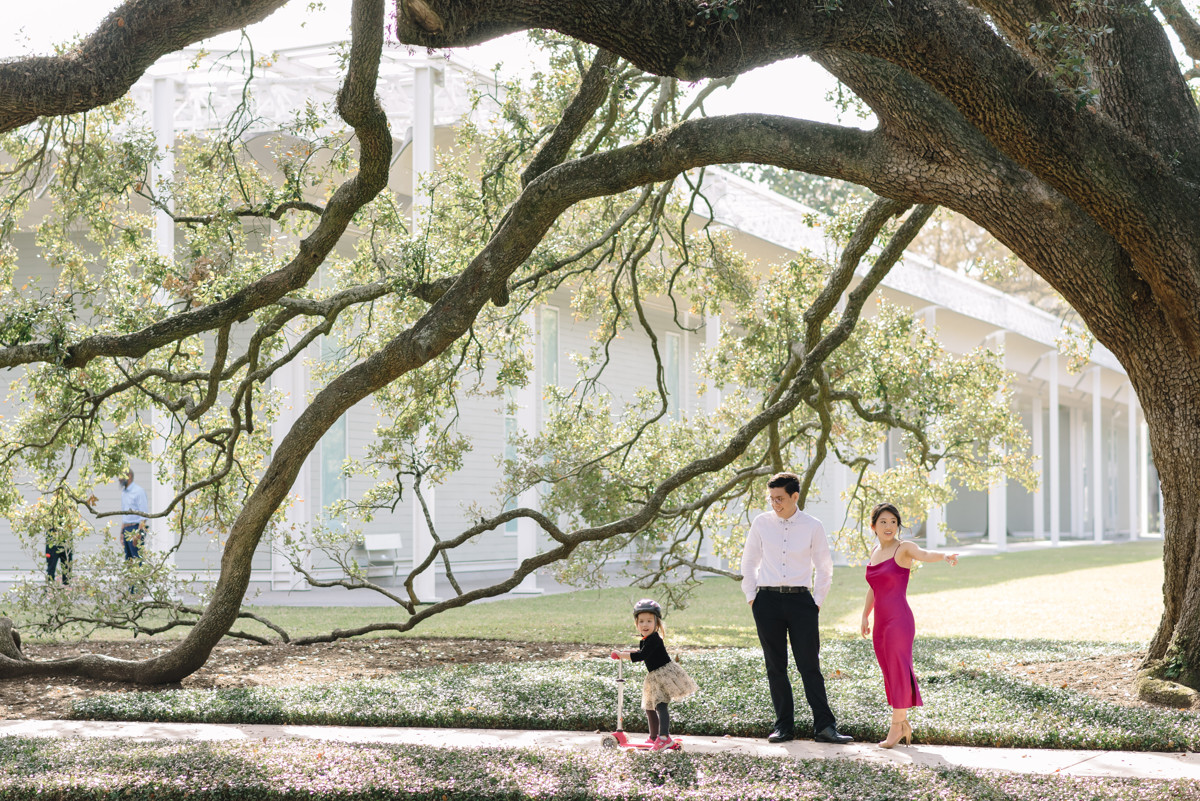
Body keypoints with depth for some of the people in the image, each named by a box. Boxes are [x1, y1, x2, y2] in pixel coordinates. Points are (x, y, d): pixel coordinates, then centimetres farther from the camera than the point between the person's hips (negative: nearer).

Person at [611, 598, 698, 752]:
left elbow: (641, 656, -28)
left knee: (660, 705, -23)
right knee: (650, 707, 18)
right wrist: (626, 653, 25)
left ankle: (664, 737, -31)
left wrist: (621, 654, -22)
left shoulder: (654, 639, -19)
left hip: (665, 673, -11)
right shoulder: (646, 640, 13)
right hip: (654, 677, 11)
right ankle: (654, 737, 32)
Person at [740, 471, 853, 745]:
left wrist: (817, 602, 3)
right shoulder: (762, 523, 5)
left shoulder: (812, 526, 1)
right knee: (775, 667, 5)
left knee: (810, 666, -4)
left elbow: (824, 568, 10)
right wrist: (751, 596, 8)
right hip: (768, 601, 2)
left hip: (801, 599, -2)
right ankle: (784, 726, 12)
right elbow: (749, 562, 15)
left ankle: (825, 726, -2)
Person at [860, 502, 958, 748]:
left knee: (898, 671, -3)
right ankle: (904, 722, 23)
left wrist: (945, 556, -48)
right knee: (890, 673, 11)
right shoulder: (875, 551, 15)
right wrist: (865, 615, 24)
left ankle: (896, 727, 4)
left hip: (899, 620, -7)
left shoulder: (903, 548, -6)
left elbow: (923, 554, -29)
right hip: (880, 624, 7)